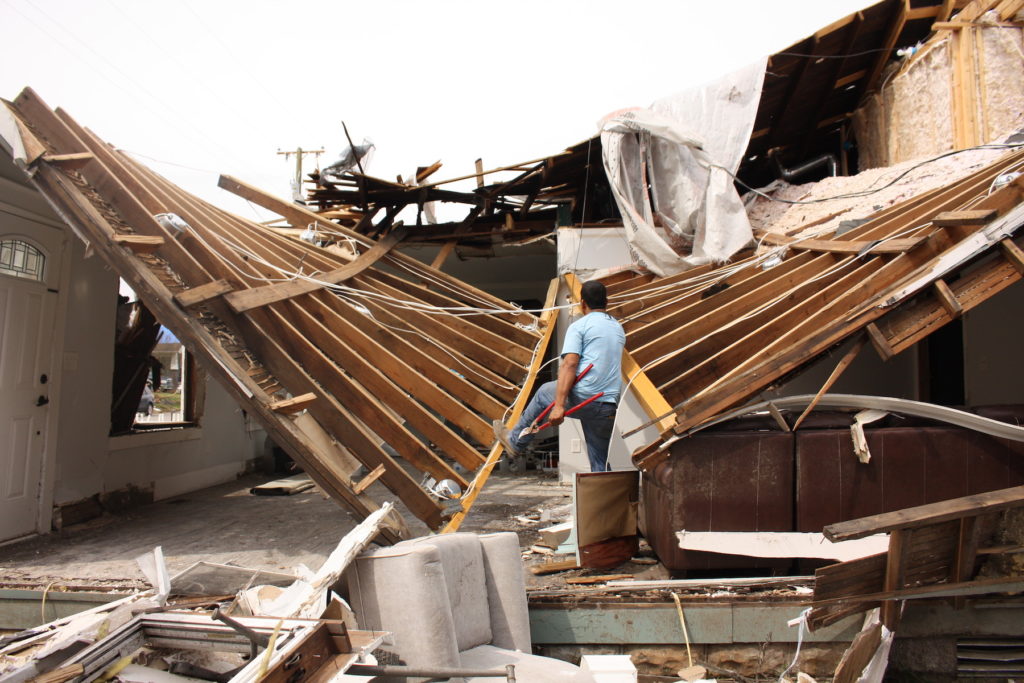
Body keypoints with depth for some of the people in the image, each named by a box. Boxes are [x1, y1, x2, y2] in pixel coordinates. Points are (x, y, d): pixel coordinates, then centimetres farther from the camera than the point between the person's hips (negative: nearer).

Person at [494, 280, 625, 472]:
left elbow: (569, 364, -15)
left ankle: (515, 441, 37)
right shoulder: (618, 329, 18)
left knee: (544, 392, 25)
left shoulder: (579, 326, -3)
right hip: (608, 408, 5)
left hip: (581, 398, -5)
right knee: (600, 465, 12)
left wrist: (559, 405, -20)